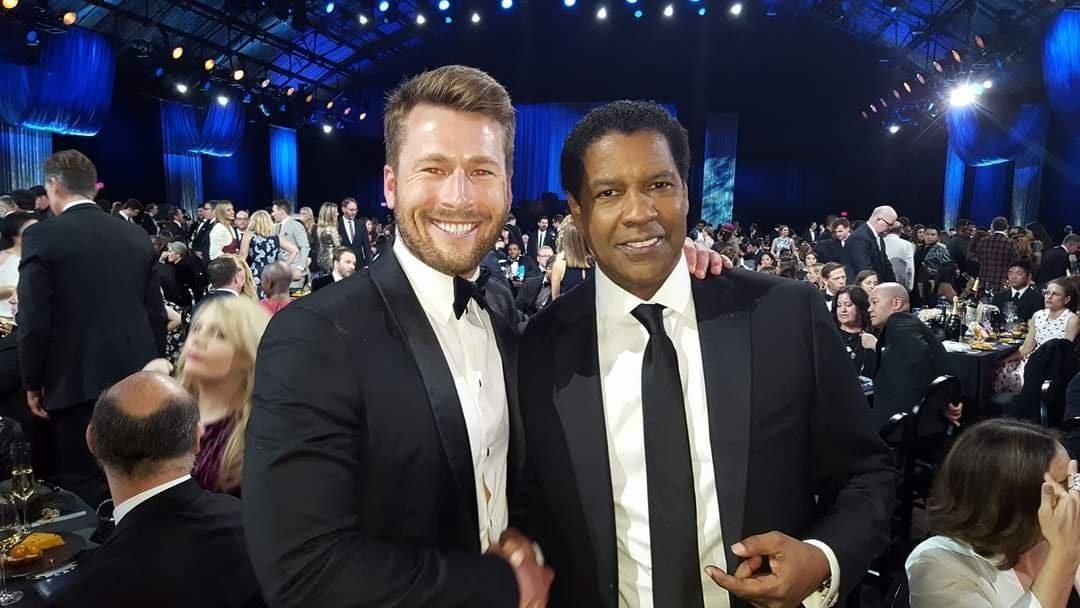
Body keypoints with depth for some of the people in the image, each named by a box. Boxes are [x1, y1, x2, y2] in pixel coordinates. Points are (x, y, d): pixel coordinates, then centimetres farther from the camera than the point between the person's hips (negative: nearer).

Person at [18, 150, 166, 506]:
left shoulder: (42, 236, -9)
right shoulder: (137, 235, 4)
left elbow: (34, 321, -11)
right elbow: (156, 313, 6)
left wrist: (33, 383, 2)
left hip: (76, 383, -4)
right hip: (137, 377, 5)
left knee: (81, 489, 7)